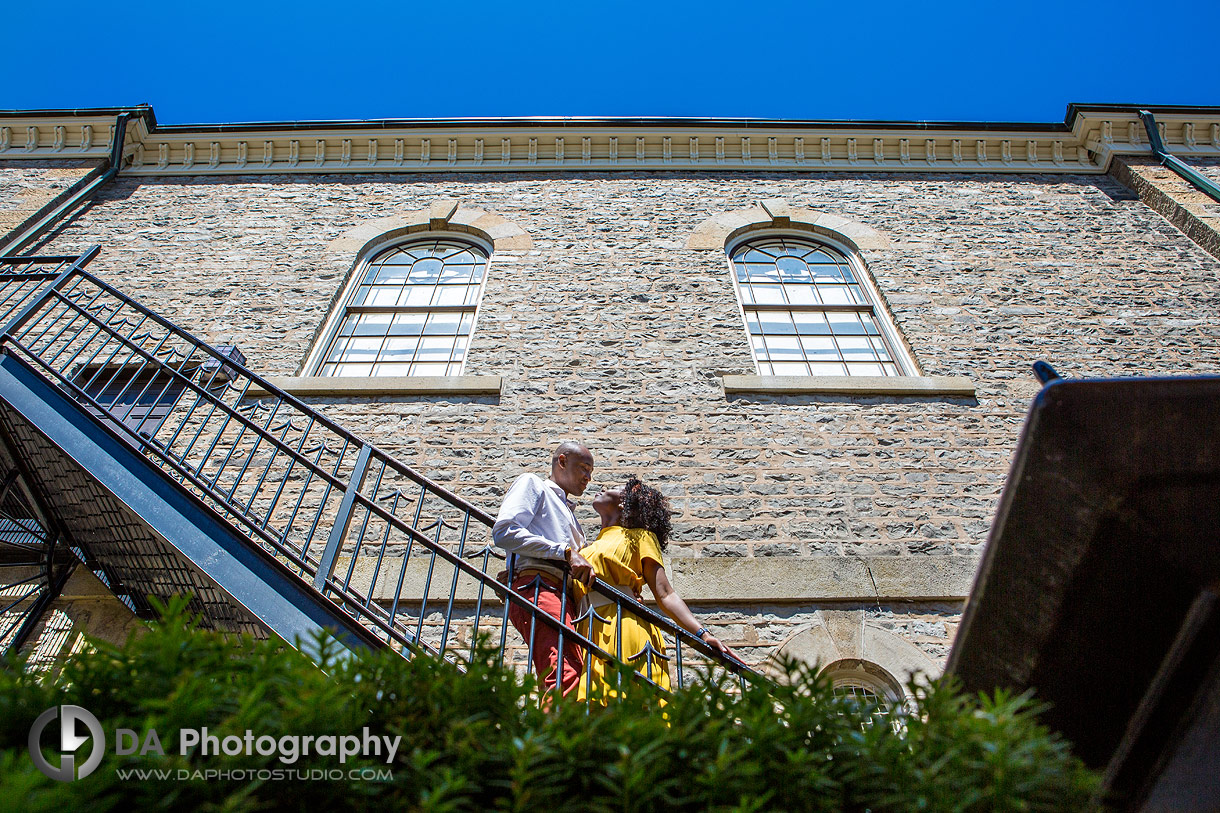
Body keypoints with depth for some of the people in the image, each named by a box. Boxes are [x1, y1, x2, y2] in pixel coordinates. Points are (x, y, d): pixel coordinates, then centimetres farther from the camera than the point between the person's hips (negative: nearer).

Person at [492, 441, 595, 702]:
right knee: (566, 676, -25)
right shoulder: (532, 484, 15)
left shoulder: (568, 511, 38)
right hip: (538, 586, -8)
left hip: (564, 597, 8)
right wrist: (565, 552, -8)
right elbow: (504, 532, -5)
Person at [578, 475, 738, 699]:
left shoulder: (639, 536, 11)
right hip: (590, 635, 5)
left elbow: (665, 594, 0)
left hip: (624, 631, -4)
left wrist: (702, 633, -11)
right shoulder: (591, 546, 28)